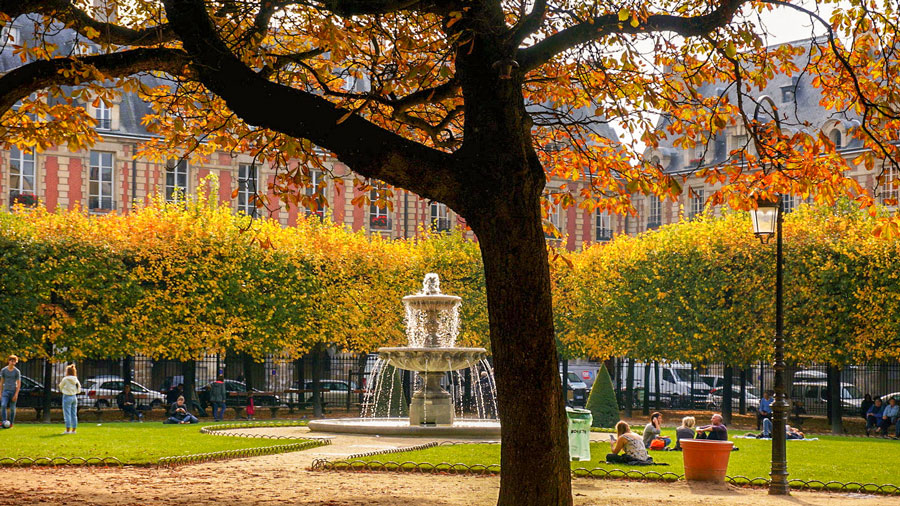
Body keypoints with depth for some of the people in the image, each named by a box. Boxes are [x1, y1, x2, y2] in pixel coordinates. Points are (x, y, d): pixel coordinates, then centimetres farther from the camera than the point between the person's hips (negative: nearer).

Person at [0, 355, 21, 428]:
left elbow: (19, 384, -3)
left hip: (13, 391, -1)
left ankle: (11, 424, 11)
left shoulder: (17, 371, -1)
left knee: (12, 408, 2)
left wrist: (16, 394, -11)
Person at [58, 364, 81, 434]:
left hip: (67, 397, -6)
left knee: (67, 414, -3)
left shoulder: (65, 379, -12)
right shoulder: (75, 380, 3)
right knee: (74, 414, 10)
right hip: (74, 397, 6)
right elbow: (78, 390, 8)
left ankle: (68, 430, -6)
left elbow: (61, 387, 3)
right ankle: (73, 430, 13)